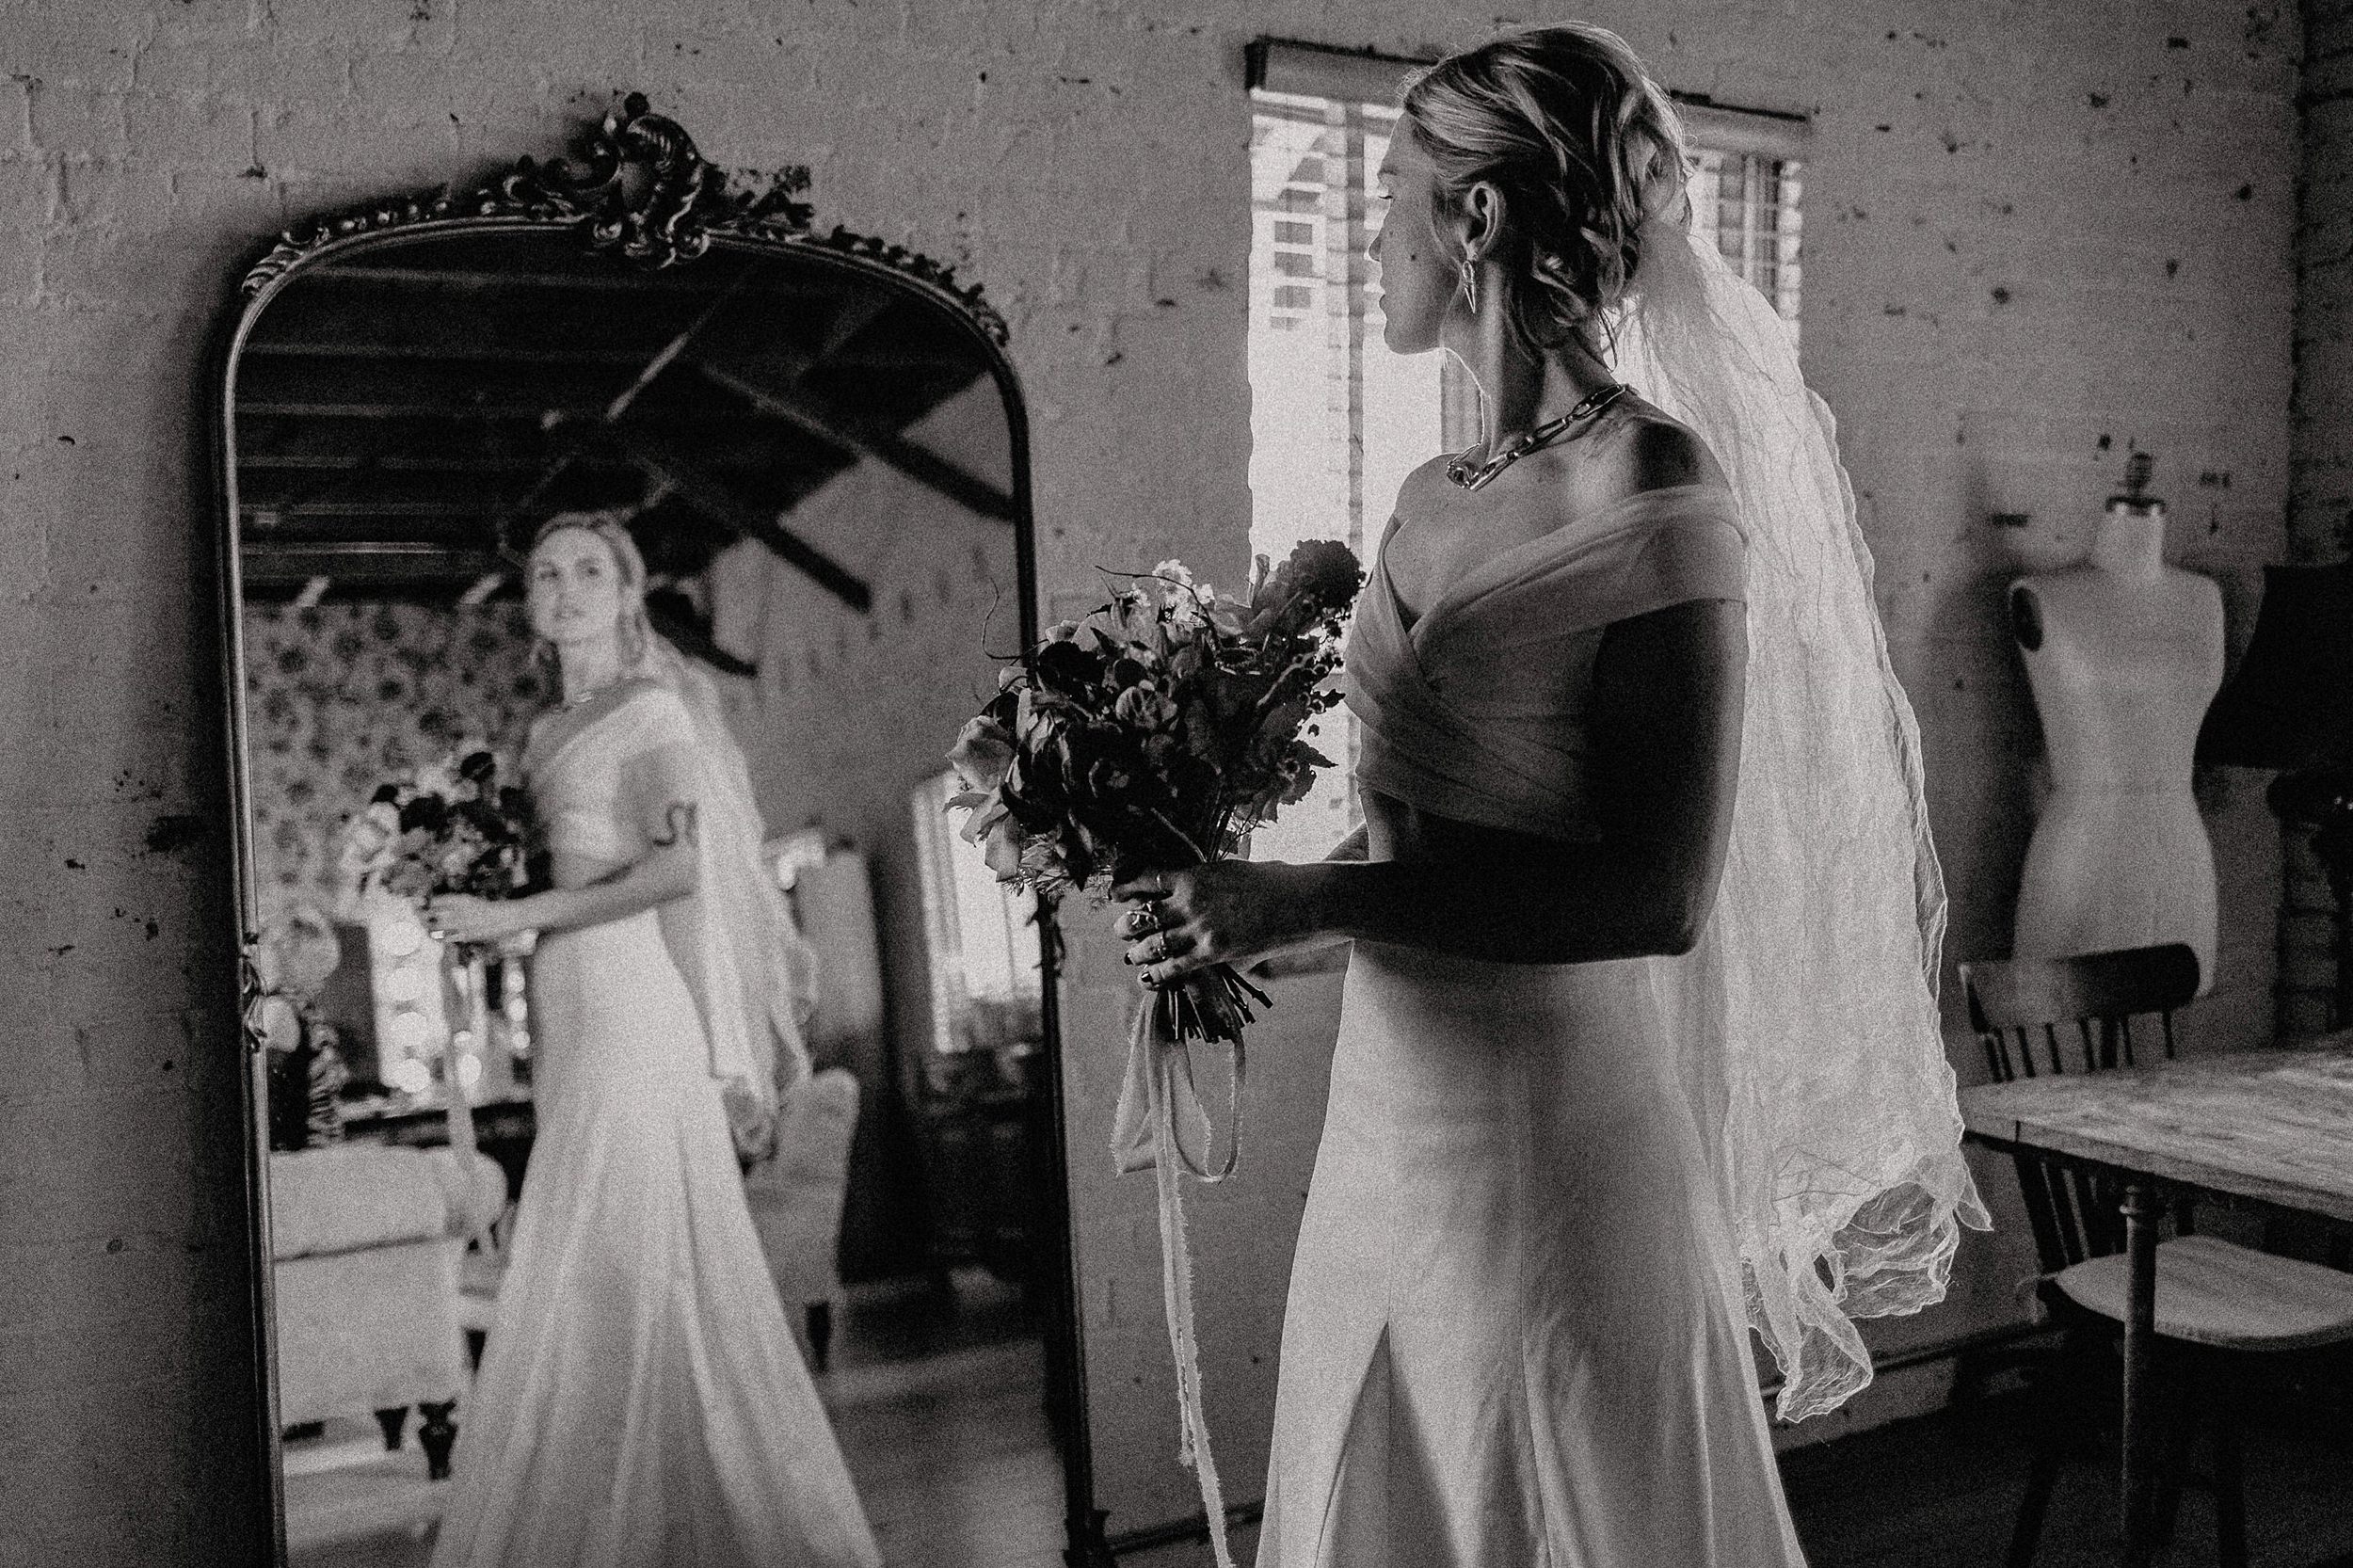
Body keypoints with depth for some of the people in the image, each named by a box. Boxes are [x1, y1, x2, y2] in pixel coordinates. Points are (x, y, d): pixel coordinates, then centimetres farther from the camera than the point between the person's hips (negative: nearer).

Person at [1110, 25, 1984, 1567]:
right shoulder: (1437, 503, 8)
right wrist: (1235, 902, 5)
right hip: (1393, 1107, 7)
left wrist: (1311, 897, -21)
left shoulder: (1656, 494, -14)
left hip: (1552, 1124, -7)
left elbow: (1658, 894, -19)